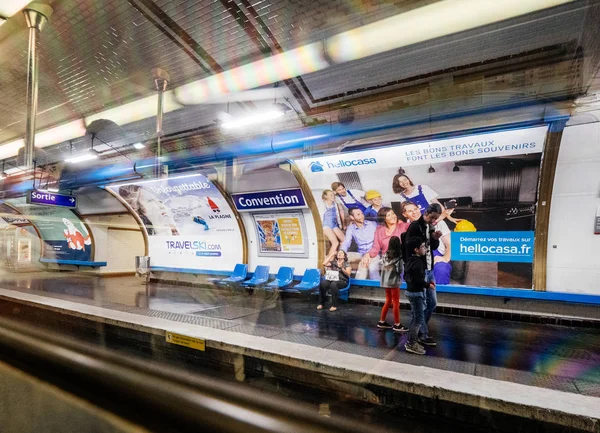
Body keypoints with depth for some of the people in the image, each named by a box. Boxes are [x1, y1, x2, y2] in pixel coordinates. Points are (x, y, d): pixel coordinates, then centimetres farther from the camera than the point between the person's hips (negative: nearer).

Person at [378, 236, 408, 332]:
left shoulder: (385, 255, 5)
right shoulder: (399, 256, -14)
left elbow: (382, 267, 7)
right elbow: (400, 270, -13)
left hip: (386, 281, 7)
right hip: (394, 282, -7)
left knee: (388, 301, 16)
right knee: (396, 303, 2)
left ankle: (382, 321, 20)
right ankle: (397, 324, 8)